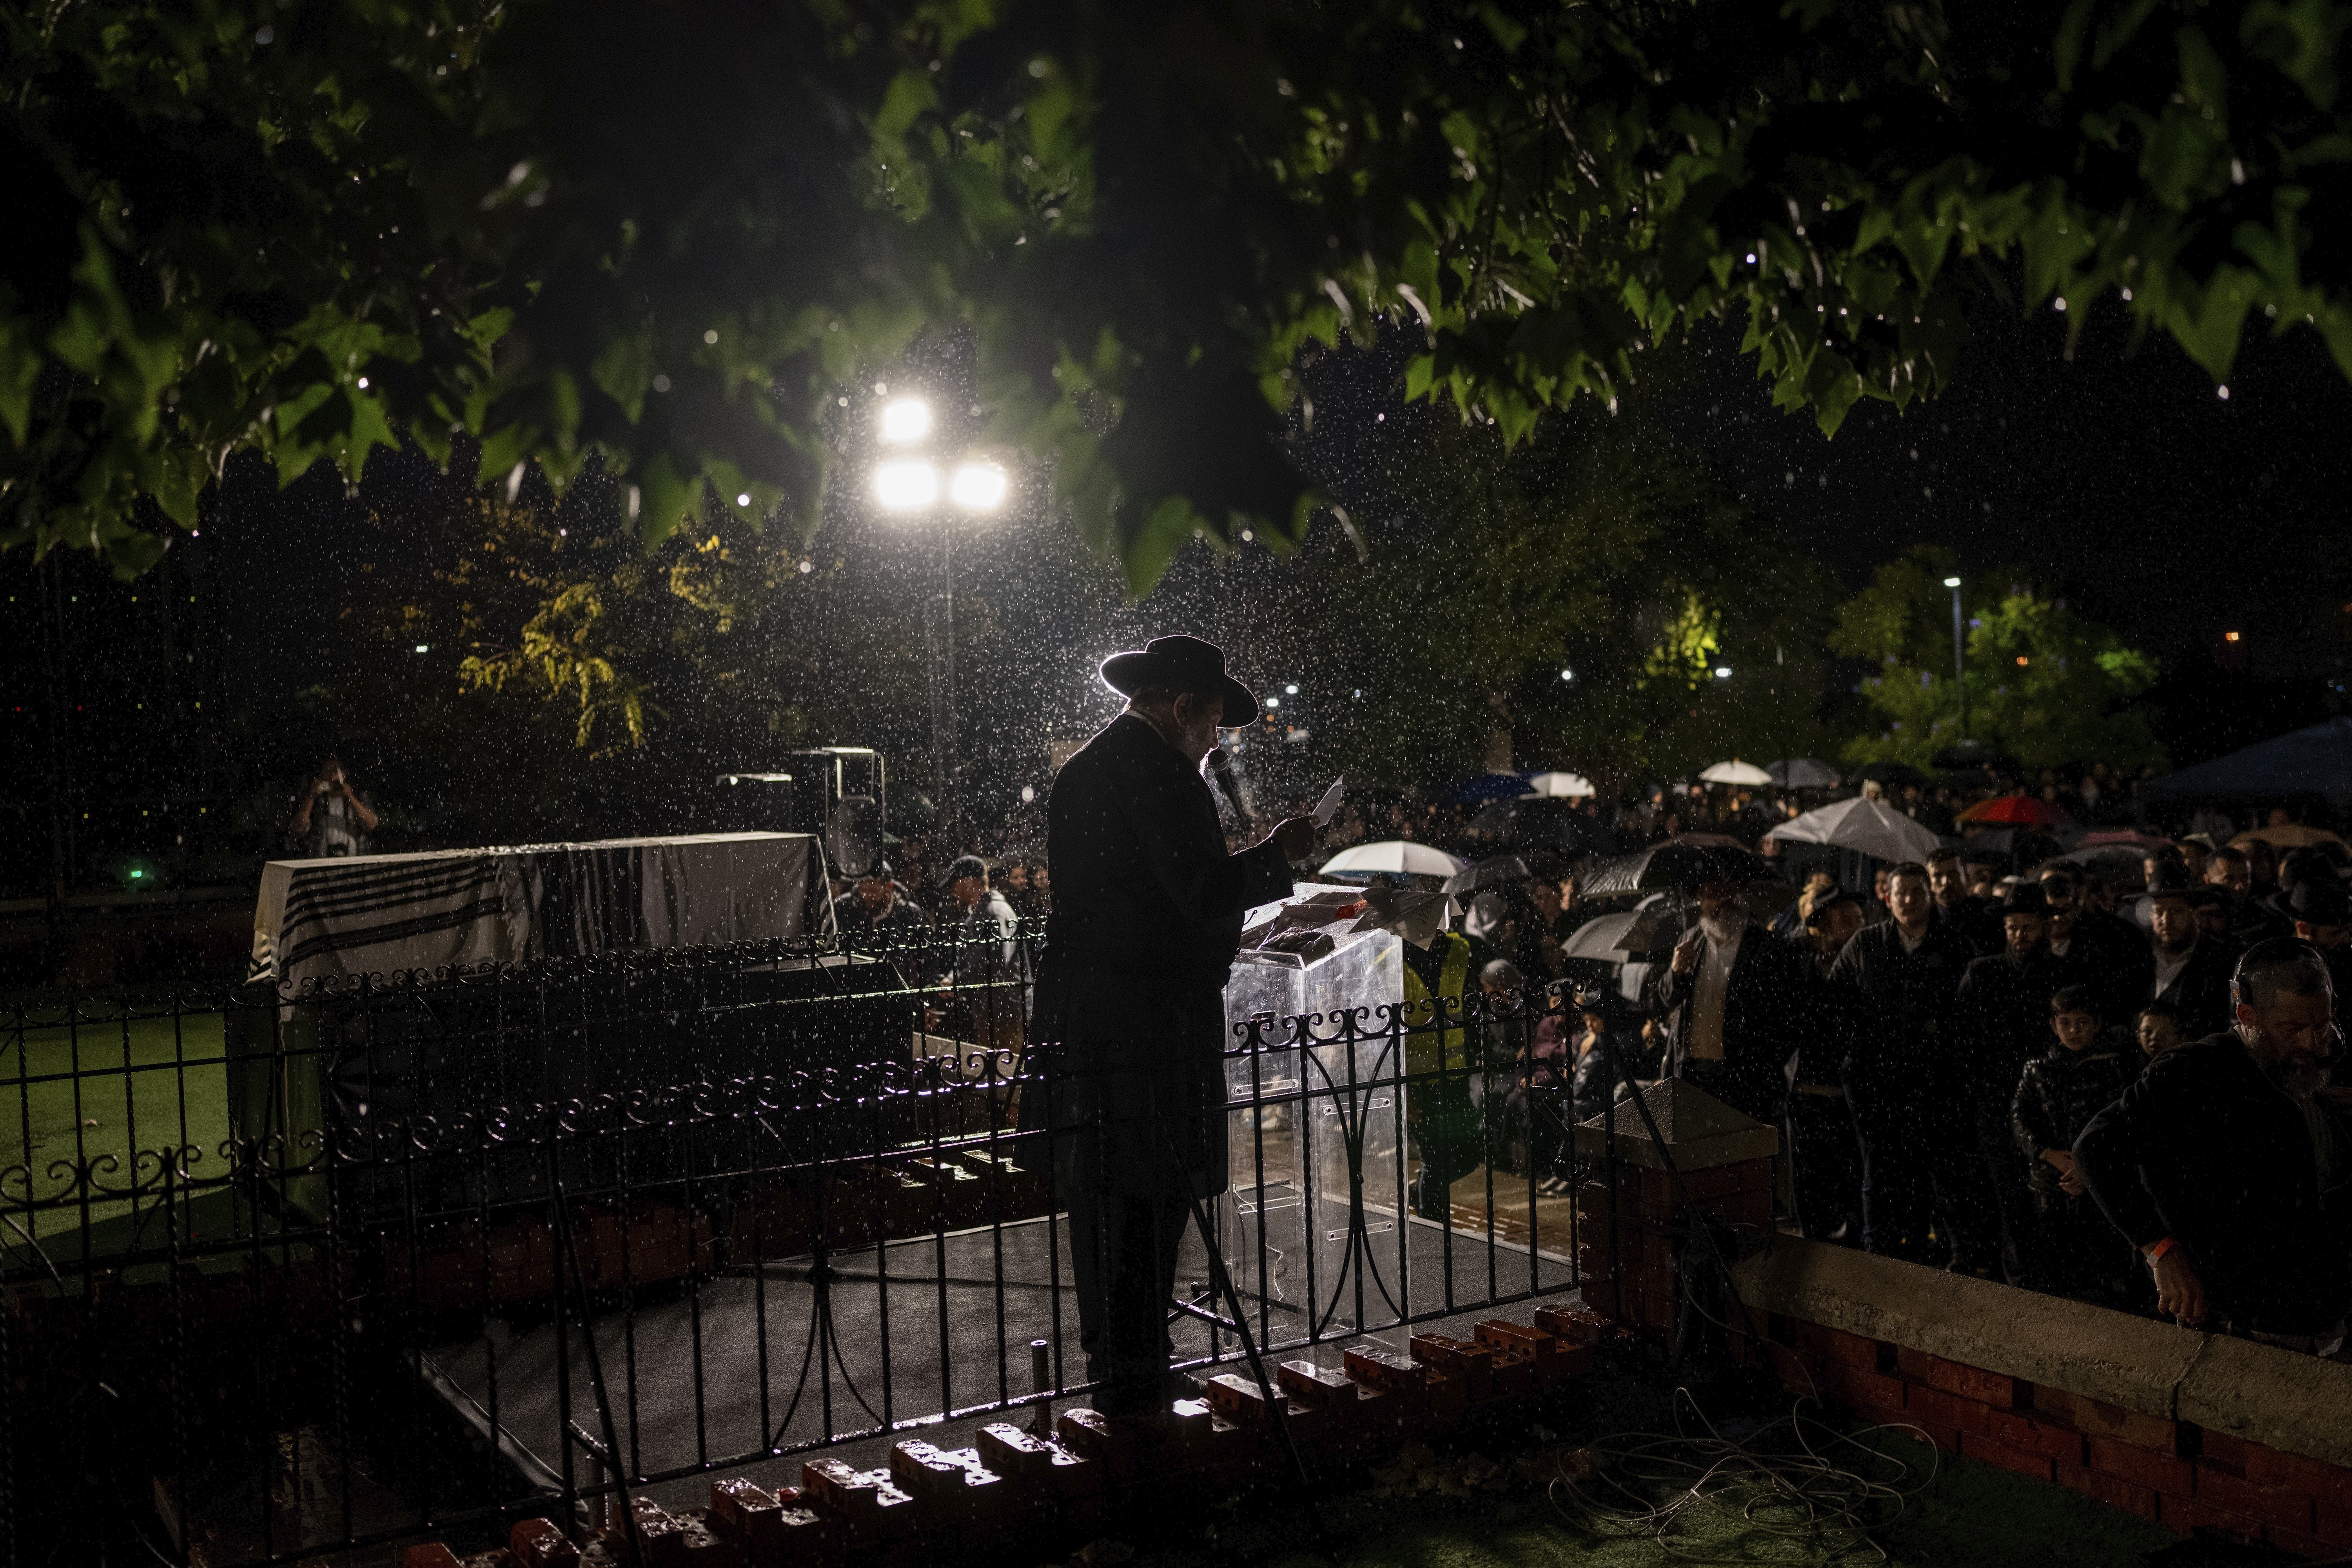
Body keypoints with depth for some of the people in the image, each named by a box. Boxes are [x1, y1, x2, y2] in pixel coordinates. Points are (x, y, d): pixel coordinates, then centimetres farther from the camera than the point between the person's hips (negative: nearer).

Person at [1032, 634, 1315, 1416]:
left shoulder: (1077, 771, 17)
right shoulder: (1161, 774, -13)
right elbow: (1204, 891, -20)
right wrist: (1277, 854, -5)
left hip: (1076, 1011, 10)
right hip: (1149, 1015, -10)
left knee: (1099, 1192, 15)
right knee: (1148, 1197, -4)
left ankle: (1106, 1360, 27)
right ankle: (1134, 1382, 1)